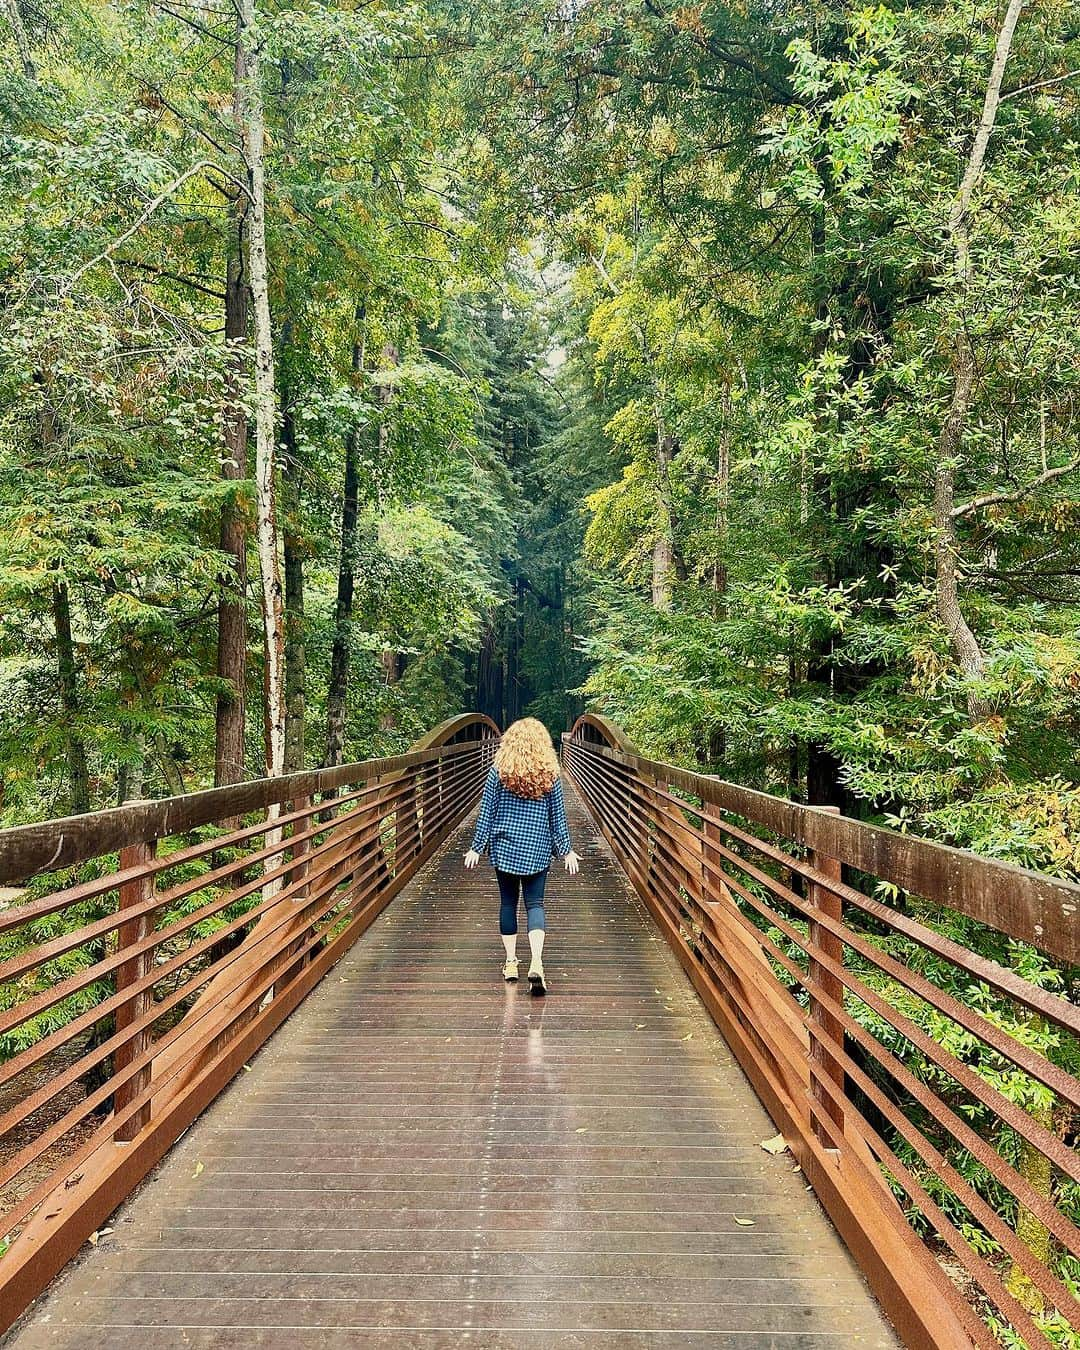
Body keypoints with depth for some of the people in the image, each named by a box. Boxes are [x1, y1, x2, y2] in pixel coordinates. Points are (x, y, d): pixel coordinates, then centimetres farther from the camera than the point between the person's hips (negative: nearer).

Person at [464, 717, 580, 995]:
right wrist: (566, 850, 10)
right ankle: (536, 964, -11)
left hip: (505, 848, 0)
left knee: (508, 902, 12)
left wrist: (476, 847, 4)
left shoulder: (498, 773, -7)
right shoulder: (550, 775, -4)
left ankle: (511, 962, 17)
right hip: (538, 850, 1)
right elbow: (558, 816, 1)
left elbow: (486, 813, -4)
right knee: (535, 904, 4)